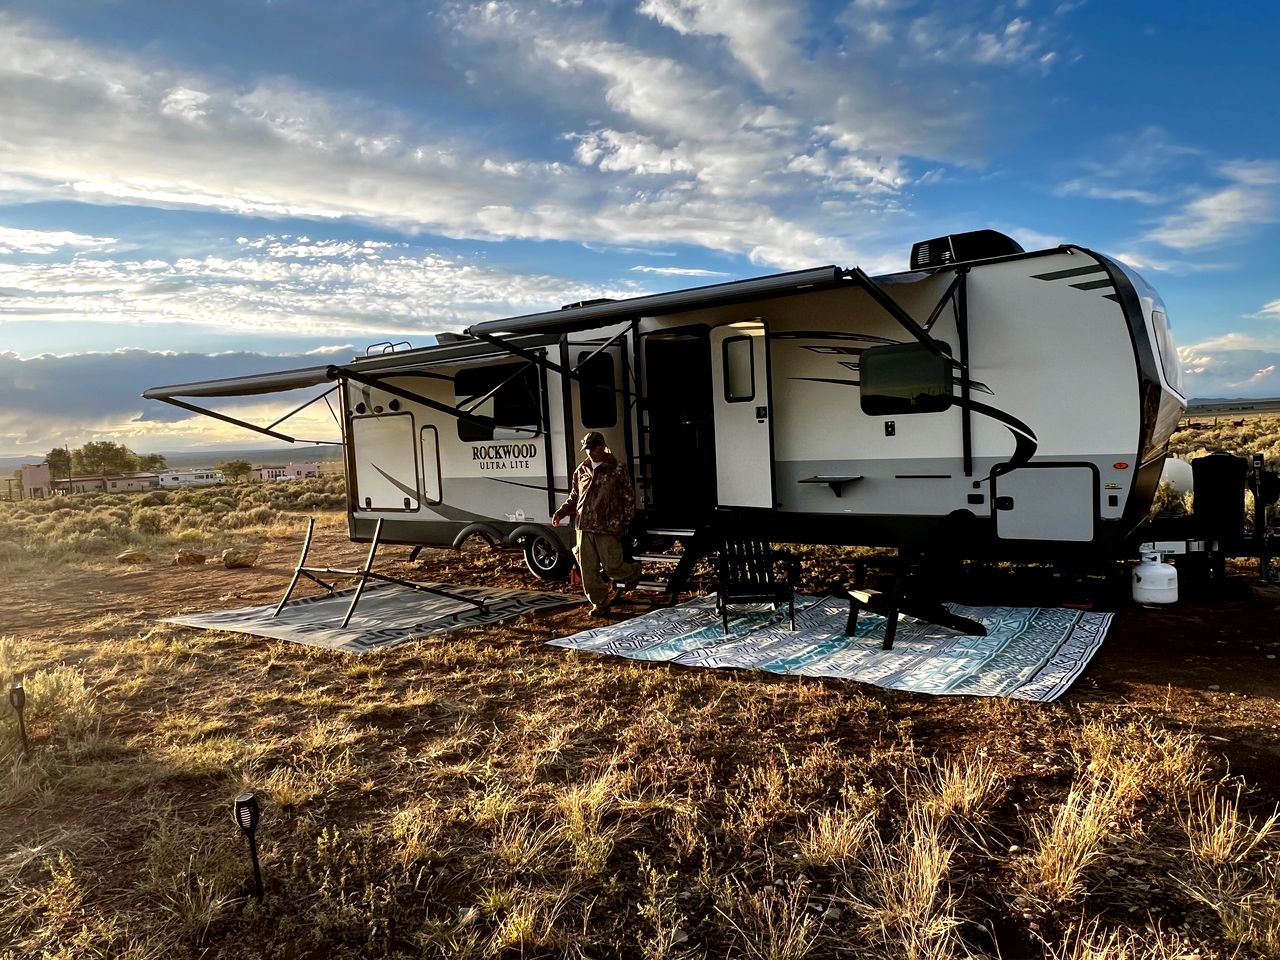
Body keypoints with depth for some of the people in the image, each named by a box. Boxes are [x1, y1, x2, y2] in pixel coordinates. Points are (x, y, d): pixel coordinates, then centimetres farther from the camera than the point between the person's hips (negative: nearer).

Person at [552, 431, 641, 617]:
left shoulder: (617, 470, -2)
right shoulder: (581, 470, 12)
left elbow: (629, 499, -1)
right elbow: (574, 497, 20)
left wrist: (624, 524, -7)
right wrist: (561, 512, 5)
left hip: (607, 528, -5)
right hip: (584, 527, 5)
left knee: (611, 566, -4)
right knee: (588, 570, 5)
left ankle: (633, 573, 29)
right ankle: (600, 604, 17)